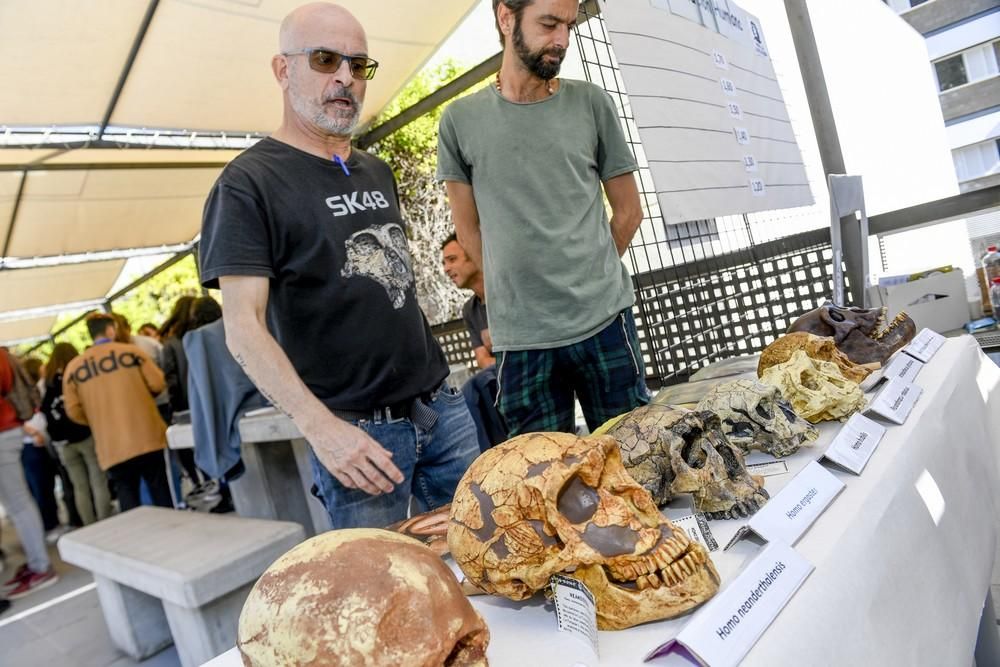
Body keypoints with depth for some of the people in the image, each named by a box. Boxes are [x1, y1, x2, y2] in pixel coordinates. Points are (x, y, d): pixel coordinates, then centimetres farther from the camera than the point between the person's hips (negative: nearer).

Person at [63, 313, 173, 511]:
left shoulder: (73, 367, 4)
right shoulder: (131, 351, -3)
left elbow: (73, 411, 3)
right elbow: (158, 384, -4)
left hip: (112, 447, 2)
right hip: (147, 437, -1)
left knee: (128, 500, 9)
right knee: (161, 495, 11)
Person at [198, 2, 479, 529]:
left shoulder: (376, 171, 13)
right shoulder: (249, 183, -8)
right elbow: (243, 328, -15)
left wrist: (436, 384, 17)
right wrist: (321, 427, -26)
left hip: (440, 406, 7)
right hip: (358, 429, -6)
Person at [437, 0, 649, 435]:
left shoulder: (590, 103, 4)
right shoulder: (460, 120, 3)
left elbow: (628, 212, 10)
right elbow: (469, 233, 8)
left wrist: (587, 280, 9)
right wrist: (519, 291, 7)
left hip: (604, 321, 1)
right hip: (519, 337, 0)